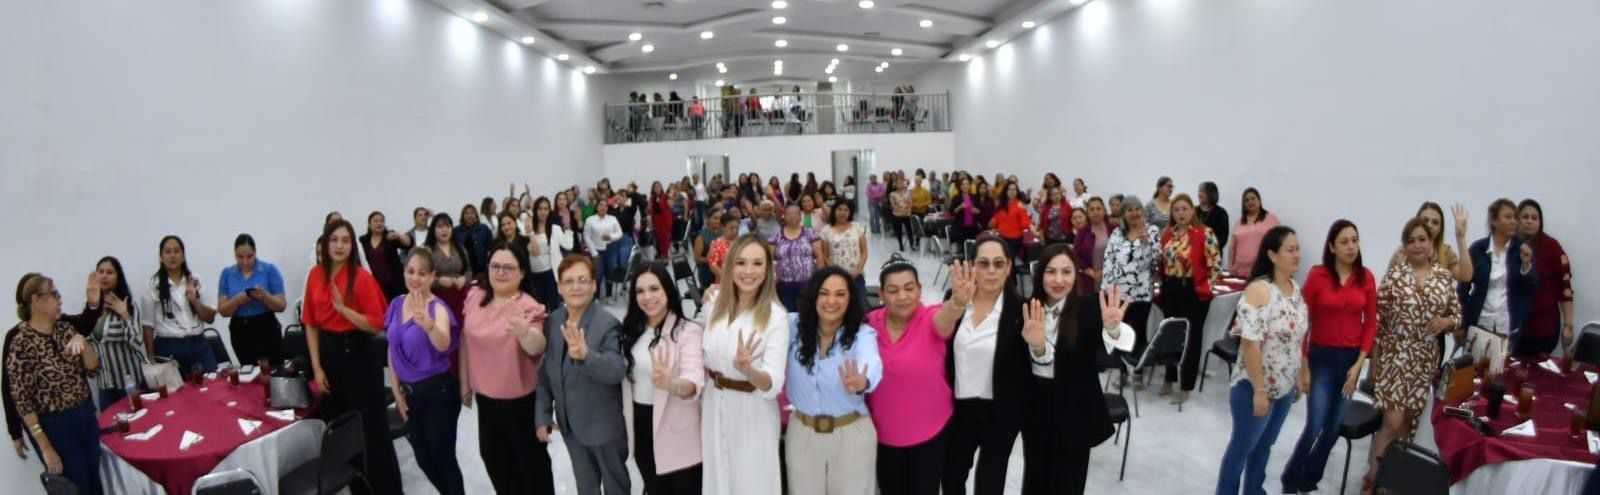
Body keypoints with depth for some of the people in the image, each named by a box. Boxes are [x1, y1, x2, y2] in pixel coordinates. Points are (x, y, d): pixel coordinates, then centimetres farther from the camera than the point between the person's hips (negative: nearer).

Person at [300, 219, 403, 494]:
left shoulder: (362, 278, -13)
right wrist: (316, 367, 2)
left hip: (358, 354, -5)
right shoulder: (315, 275, 2)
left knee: (369, 426, 1)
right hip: (327, 353, 6)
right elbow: (310, 323, 6)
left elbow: (377, 325, -14)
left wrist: (343, 308, -26)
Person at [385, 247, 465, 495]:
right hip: (409, 391, 6)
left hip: (438, 391, -6)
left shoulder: (438, 307, -16)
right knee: (424, 459, 18)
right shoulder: (396, 304, 2)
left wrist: (428, 324, -56)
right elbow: (393, 349, 11)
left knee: (442, 457, 1)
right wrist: (396, 390, 8)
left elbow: (444, 345, -36)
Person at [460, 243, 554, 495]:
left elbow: (537, 348, -37)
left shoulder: (529, 307, -20)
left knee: (530, 458, 13)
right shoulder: (474, 296, -5)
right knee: (492, 456, 24)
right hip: (485, 395, 6)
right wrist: (464, 381, 12)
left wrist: (525, 334, -60)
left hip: (521, 399, -5)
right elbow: (465, 339, 7)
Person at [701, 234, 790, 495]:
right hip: (714, 405, 5)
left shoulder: (775, 317, -20)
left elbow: (773, 385, -29)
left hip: (752, 411, -5)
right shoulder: (716, 302, -4)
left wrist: (746, 368, -44)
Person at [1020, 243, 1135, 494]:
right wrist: (1036, 346, -36)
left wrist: (1112, 328, -56)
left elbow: (1125, 343, -33)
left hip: (1075, 413, -3)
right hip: (1035, 408, 3)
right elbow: (1035, 363, -13)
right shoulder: (1028, 310, -6)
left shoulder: (1089, 308, -15)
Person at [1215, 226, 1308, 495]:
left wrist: (1301, 375, 15)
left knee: (1264, 445, 21)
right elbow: (1250, 343, -25)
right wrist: (1259, 391, -24)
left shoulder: (1295, 288, 5)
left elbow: (1298, 338, 14)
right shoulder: (1259, 290, -22)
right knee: (1242, 447, 6)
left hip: (1285, 387, 8)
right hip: (1256, 387, -8)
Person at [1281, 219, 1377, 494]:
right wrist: (1302, 366, -8)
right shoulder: (1317, 275, -9)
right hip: (1321, 357, -3)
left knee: (1333, 427, 10)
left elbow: (1371, 323, 3)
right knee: (1315, 426, -6)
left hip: (1351, 358, 3)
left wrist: (1359, 363, -4)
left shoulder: (1366, 278, 0)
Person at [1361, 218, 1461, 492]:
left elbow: (1457, 315, 12)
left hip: (1426, 359, 4)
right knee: (1393, 421, -9)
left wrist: (1446, 321, -12)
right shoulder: (1394, 273, -6)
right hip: (1394, 355, -4)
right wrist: (1373, 359, -6)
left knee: (1408, 420, 11)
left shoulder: (1445, 276, 3)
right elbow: (1378, 318, -5)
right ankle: (1371, 477, 3)